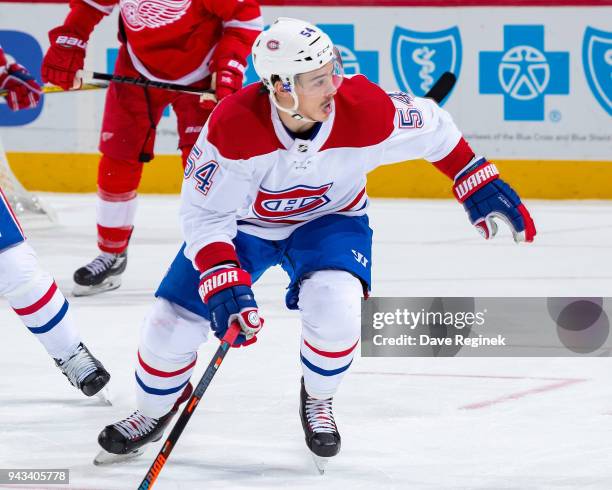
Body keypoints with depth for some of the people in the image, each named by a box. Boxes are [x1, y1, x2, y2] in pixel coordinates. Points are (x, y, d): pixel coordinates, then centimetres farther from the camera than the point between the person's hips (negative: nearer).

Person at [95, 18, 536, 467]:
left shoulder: (365, 110, -32)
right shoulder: (233, 126, -36)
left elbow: (433, 129, -11)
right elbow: (204, 214, -28)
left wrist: (481, 186, -8)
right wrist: (225, 286, -38)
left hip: (328, 219, 0)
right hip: (243, 223, 0)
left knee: (334, 309, -28)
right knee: (174, 322, -7)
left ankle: (317, 400, 6)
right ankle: (154, 413, 28)